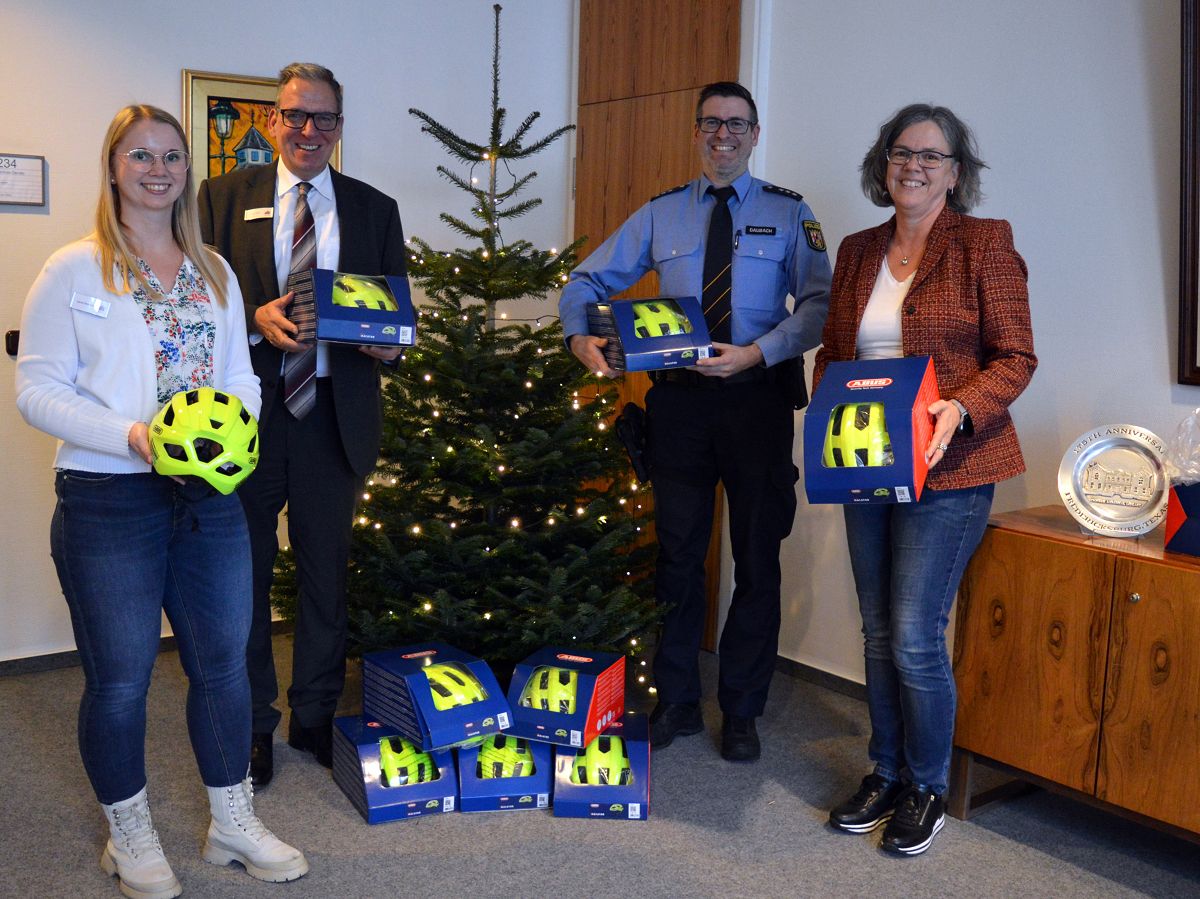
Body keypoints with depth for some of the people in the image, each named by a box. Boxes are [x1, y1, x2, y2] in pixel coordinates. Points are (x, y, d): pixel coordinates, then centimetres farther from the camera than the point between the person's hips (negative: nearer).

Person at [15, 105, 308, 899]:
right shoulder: (75, 270, -4)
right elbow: (38, 388, -8)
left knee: (224, 661, 12)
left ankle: (233, 823, 30)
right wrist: (132, 436, -21)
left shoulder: (214, 273, 12)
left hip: (210, 498, 5)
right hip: (108, 502, -5)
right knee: (120, 678, 7)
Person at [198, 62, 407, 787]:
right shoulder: (226, 196, 6)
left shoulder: (375, 210, 10)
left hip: (335, 418, 1)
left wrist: (388, 339, -11)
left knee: (327, 571, 11)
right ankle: (252, 724, 24)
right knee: (245, 571, 8)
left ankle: (316, 716, 27)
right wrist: (254, 318, -17)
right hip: (248, 411, -1)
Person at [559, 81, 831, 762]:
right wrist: (581, 336, -11)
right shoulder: (660, 215, 10)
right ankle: (677, 702, 23)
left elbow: (819, 305, -7)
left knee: (757, 557, 6)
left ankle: (742, 712, 21)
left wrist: (756, 352, -22)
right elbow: (589, 280, 9)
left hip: (758, 397, -1)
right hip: (679, 399, 2)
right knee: (678, 553, 8)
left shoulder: (789, 213, 3)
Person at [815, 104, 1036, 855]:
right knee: (879, 633, 13)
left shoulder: (985, 244, -5)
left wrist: (959, 408, -23)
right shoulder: (858, 252, 11)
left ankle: (928, 789, 16)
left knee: (916, 637, -5)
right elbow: (833, 349, 17)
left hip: (948, 469, -5)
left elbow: (1016, 358, -7)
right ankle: (886, 774, 29)